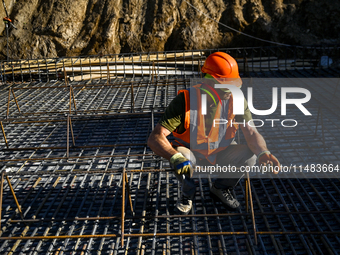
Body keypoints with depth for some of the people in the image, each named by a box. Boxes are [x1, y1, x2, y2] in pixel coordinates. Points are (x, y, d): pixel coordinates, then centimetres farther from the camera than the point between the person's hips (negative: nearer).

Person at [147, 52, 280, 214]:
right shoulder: (186, 101, -26)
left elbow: (251, 133, -18)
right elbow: (155, 138, -32)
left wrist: (263, 152, -40)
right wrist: (175, 157, -51)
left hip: (221, 155, 3)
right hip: (192, 155, -2)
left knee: (250, 155, -25)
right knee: (180, 157, -37)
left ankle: (221, 188, 6)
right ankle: (188, 192, -1)